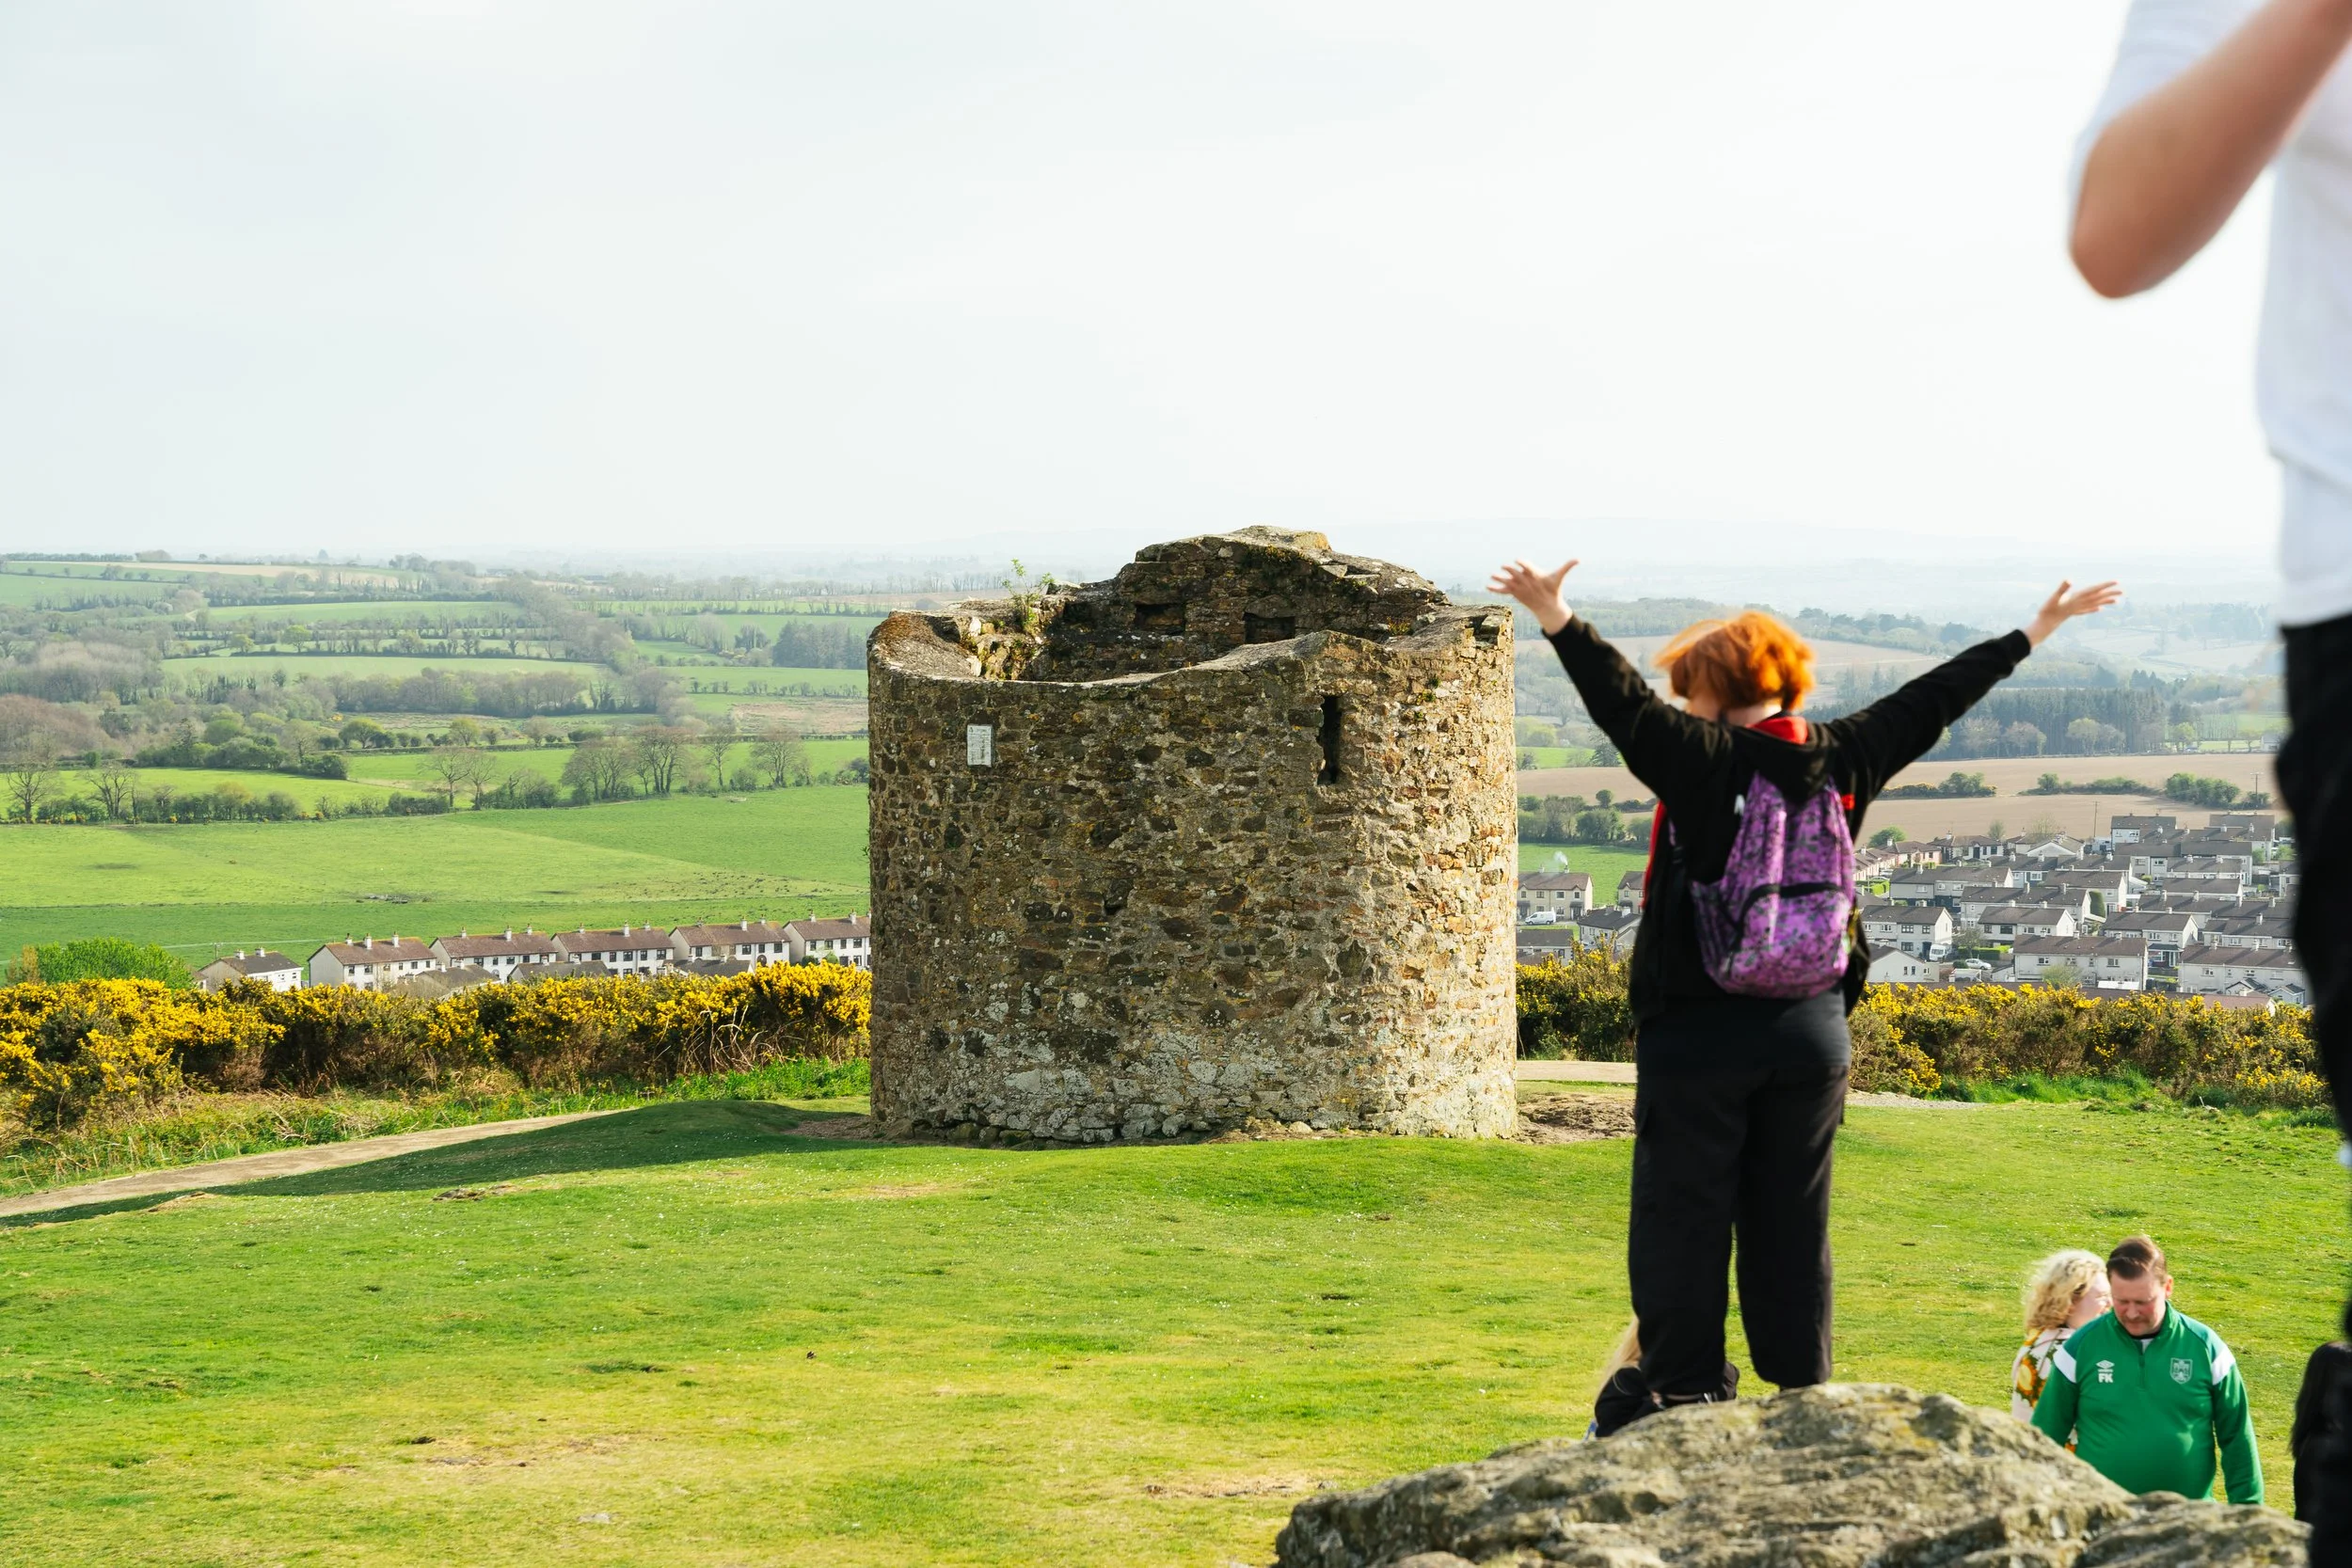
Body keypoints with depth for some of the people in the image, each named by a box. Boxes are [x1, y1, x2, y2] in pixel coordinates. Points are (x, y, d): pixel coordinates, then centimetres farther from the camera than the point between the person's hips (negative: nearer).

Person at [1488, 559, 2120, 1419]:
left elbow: (1626, 704, -25)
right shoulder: (1841, 759, 4)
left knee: (1681, 1227, 1)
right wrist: (2036, 630, 26)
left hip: (1699, 1036, -5)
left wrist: (1557, 621, -32)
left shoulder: (1702, 760, -10)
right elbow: (1933, 701, 15)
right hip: (1814, 1030, 5)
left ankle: (1684, 1407, 0)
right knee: (1792, 1229, 11)